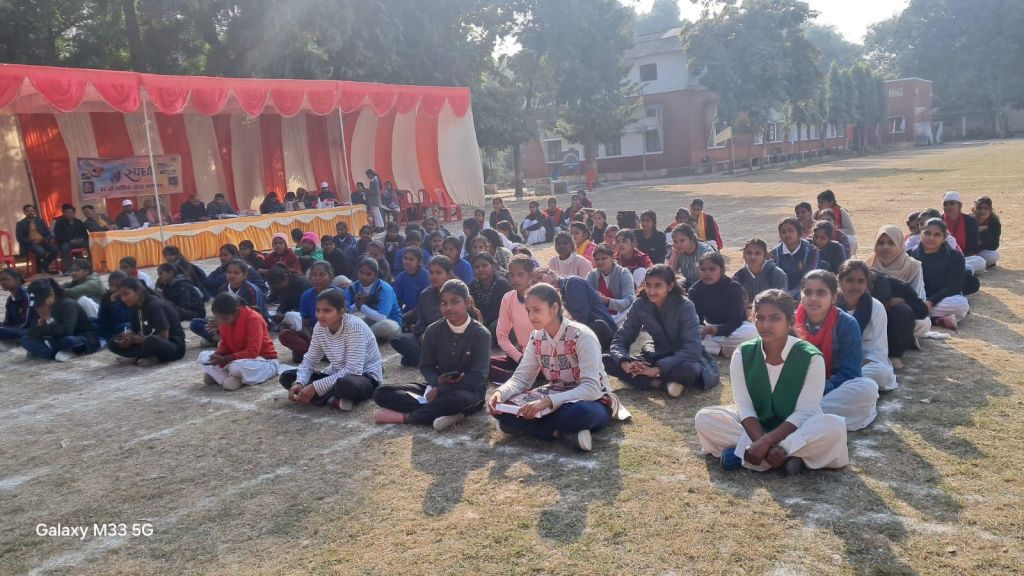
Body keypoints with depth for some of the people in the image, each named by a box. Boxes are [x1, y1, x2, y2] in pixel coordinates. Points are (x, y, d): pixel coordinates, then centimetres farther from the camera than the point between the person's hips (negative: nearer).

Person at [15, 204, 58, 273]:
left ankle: (44, 266, -3)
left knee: (54, 249, -26)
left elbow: (47, 232, 14)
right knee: (41, 251, -36)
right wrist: (32, 241, -16)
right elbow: (20, 238, -3)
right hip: (30, 244, -4)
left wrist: (50, 238, -9)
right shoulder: (20, 224, 4)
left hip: (42, 242, 4)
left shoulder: (40, 221, 16)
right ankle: (39, 269, -8)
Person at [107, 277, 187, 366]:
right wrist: (128, 339, -14)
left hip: (174, 346, -9)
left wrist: (135, 339, -18)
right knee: (113, 343, 0)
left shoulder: (155, 305, -19)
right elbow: (135, 332, 9)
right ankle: (152, 356, -9)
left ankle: (153, 358, -11)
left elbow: (163, 336, -23)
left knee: (151, 341, -42)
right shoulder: (135, 308, 5)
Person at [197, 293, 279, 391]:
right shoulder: (225, 320, -3)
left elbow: (253, 351, -28)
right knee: (203, 356, -5)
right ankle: (231, 378, -18)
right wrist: (218, 355, -18)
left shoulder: (253, 318, -24)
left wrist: (225, 359, -31)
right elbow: (225, 345, 5)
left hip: (265, 361, -7)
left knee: (238, 366, -39)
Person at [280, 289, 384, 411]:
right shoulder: (319, 327, -6)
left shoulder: (354, 326, -26)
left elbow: (353, 370, -30)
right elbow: (309, 360, 1)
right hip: (337, 375, 7)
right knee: (287, 377, -7)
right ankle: (332, 400, -18)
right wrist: (299, 383, -21)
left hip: (366, 376, -7)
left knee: (346, 384, -43)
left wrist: (316, 387, -33)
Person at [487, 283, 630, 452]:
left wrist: (548, 401, -42)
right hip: (557, 400, 7)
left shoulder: (582, 336, -21)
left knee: (576, 413, -45)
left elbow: (591, 388, -30)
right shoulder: (536, 338, 0)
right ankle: (566, 432, -23)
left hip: (591, 401, -6)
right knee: (503, 412, -19)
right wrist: (500, 392, -25)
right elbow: (521, 378, -1)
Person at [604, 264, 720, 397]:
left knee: (688, 370, -43)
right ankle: (662, 384, -25)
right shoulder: (640, 305, -11)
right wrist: (625, 363, -31)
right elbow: (620, 339, -9)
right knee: (606, 361, -18)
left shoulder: (684, 306, -22)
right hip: (658, 356, 5)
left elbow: (691, 349, -30)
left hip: (685, 359, -4)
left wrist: (656, 370, -38)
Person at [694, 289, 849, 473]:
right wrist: (764, 445, -31)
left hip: (794, 429, -2)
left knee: (834, 427, -33)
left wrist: (766, 442, -32)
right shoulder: (742, 354, -9)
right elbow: (744, 408, -14)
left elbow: (804, 413, -20)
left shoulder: (811, 358, -16)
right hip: (754, 427, 2)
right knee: (704, 418, -23)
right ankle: (787, 456, -27)